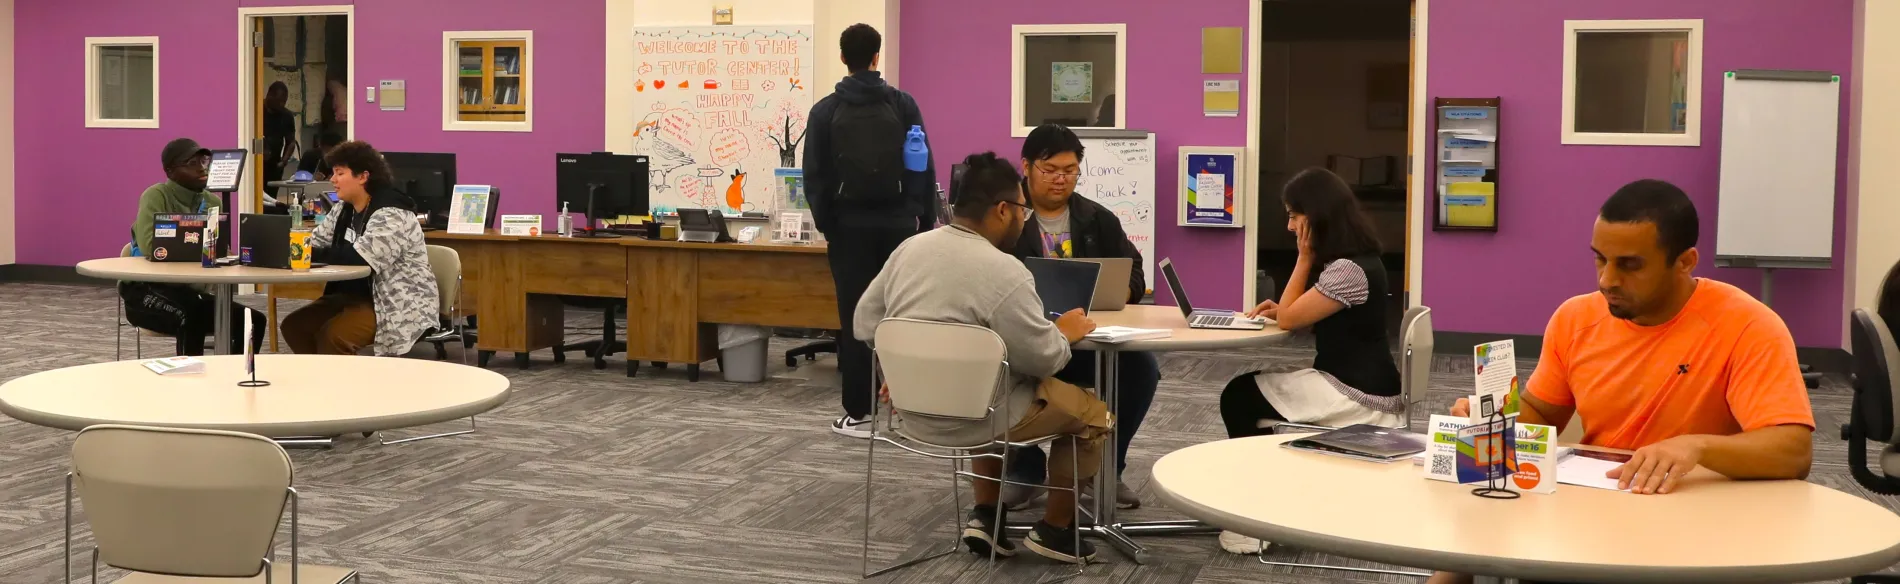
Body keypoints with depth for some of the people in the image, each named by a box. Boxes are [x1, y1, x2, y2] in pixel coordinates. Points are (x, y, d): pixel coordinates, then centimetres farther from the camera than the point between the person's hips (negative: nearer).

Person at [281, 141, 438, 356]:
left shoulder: (390, 215, -20)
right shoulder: (343, 210, 9)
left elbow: (357, 259, -29)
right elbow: (314, 245, 9)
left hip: (398, 306, -9)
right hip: (356, 296, 9)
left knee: (331, 336, -27)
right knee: (294, 325, 0)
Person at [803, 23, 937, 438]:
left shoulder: (825, 111, 1)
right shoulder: (904, 104, 1)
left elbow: (815, 176, 0)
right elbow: (925, 168, 0)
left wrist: (826, 224, 9)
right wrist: (926, 222, 6)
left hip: (850, 225, 0)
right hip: (899, 223, 0)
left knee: (855, 318, 2)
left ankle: (858, 414, 3)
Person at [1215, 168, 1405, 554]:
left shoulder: (1349, 270, -23)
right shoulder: (1349, 260, 10)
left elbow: (1289, 319, -16)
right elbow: (1311, 316, 21)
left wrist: (1305, 258, -11)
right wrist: (1281, 308, 3)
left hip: (1361, 398, -10)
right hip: (1348, 384, 10)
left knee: (1238, 398, -3)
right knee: (1248, 393, 11)